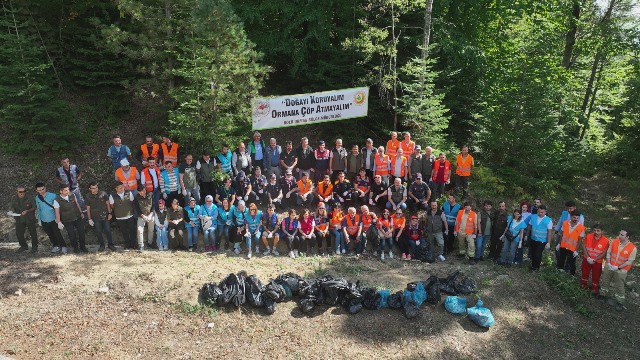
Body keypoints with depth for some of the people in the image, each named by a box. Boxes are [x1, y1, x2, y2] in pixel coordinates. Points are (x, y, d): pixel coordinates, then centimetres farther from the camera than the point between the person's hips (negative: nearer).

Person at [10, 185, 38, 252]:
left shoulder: (29, 198, -10)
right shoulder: (14, 199, 0)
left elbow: (34, 207, -5)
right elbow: (12, 207, 13)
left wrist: (27, 211, -22)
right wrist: (12, 211, -9)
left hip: (30, 219, -3)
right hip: (19, 219, 3)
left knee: (33, 233, 3)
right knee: (19, 234, 5)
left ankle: (34, 247, 19)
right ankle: (24, 246, 27)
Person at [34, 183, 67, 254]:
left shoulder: (53, 196, -14)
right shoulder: (37, 198, 2)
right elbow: (38, 209, 13)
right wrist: (39, 219, 14)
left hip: (53, 219, -4)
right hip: (44, 221, 4)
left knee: (57, 234, -1)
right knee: (50, 235, 16)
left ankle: (63, 246, 16)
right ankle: (55, 246, 33)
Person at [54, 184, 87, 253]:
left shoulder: (72, 195, -4)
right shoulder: (57, 200, -15)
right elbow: (57, 212, -12)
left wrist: (81, 212, 14)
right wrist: (59, 222, -15)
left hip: (78, 218, 4)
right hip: (67, 221, -3)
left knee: (81, 232, 9)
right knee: (72, 235, 5)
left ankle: (83, 247, 29)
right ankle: (75, 248, 28)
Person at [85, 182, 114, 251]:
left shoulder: (103, 194, -8)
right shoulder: (88, 197, -5)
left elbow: (108, 204, 1)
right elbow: (88, 209, 3)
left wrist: (109, 213, -1)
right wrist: (89, 219, 2)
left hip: (105, 216, -1)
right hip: (95, 218, 1)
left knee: (108, 230, 0)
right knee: (98, 232, 7)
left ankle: (110, 244, 15)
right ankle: (102, 245, 22)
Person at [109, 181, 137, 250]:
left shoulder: (129, 193, -8)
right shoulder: (112, 196, -10)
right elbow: (112, 206, 4)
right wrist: (119, 210, 9)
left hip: (130, 216, 1)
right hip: (120, 218, 0)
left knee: (132, 231, 7)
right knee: (124, 232, 11)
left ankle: (133, 244, 22)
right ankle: (127, 245, 26)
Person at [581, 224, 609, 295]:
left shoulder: (605, 240, -19)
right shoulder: (588, 236, -13)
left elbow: (604, 253, -14)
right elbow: (584, 246, -6)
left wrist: (594, 260, -20)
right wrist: (588, 257, -15)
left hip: (597, 262, -2)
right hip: (587, 259, 2)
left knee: (596, 276, 11)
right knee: (585, 273, 19)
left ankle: (595, 289, 29)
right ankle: (584, 285, 40)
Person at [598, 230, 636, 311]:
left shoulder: (633, 248, -19)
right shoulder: (614, 241, -9)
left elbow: (630, 261, -14)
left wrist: (618, 268, -18)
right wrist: (608, 263, -10)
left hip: (621, 270, -4)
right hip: (609, 267, 4)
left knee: (619, 287, 7)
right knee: (605, 282, 19)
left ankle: (620, 302, 24)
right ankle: (603, 295, 40)